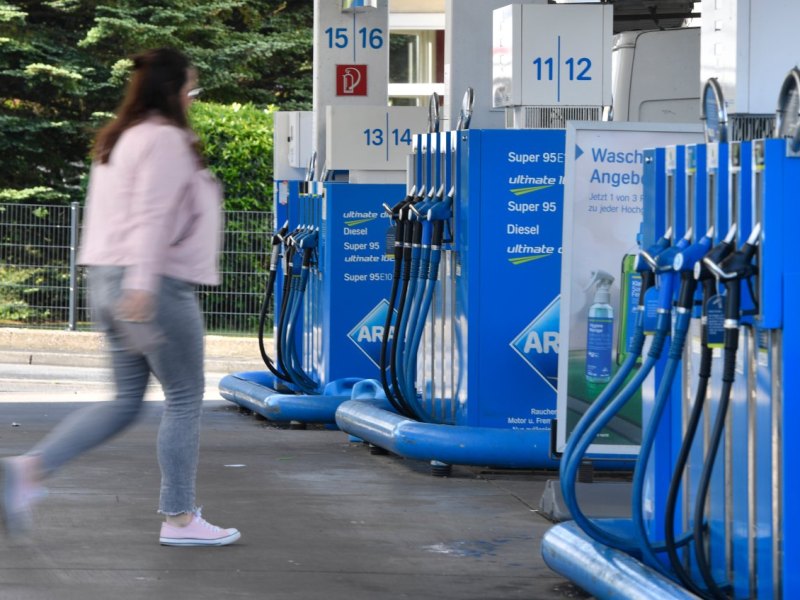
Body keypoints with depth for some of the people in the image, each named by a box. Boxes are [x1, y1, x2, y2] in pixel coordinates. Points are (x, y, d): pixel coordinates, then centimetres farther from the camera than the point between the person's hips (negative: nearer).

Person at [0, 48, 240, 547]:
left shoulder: (118, 140, 18)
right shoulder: (164, 139, -11)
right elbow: (151, 215, -21)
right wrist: (141, 286, -29)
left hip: (108, 280, 9)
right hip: (157, 284, -9)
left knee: (126, 401, 13)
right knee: (185, 398, 2)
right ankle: (179, 519, 6)